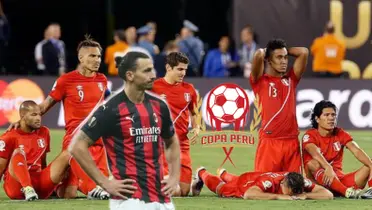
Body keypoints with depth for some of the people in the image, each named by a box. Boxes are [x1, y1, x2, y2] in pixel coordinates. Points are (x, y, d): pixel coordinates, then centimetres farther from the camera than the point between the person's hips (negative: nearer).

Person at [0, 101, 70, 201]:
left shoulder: (44, 133, 13)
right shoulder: (10, 137, -3)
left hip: (39, 182, 5)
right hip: (16, 186, -5)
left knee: (66, 155, -6)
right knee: (19, 152, -31)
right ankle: (28, 190, -48)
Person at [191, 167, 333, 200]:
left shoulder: (302, 183, -40)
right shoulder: (271, 181, -52)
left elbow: (328, 195, -43)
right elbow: (248, 194, -67)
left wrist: (305, 195, -57)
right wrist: (278, 196, -70)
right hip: (246, 181, -5)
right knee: (219, 188, 29)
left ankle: (224, 175, 72)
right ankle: (202, 174, 59)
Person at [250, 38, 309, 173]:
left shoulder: (291, 79, 15)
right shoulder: (260, 81, 3)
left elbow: (304, 52, 10)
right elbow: (258, 55, -12)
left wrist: (286, 51, 19)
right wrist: (264, 52, 9)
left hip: (292, 141, 4)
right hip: (269, 141, -4)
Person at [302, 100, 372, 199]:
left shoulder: (340, 134, 9)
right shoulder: (310, 136, -4)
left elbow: (357, 151, -7)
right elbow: (315, 153, -26)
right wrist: (328, 168, -46)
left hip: (339, 180, 4)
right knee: (313, 164, -34)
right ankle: (348, 192, -50)